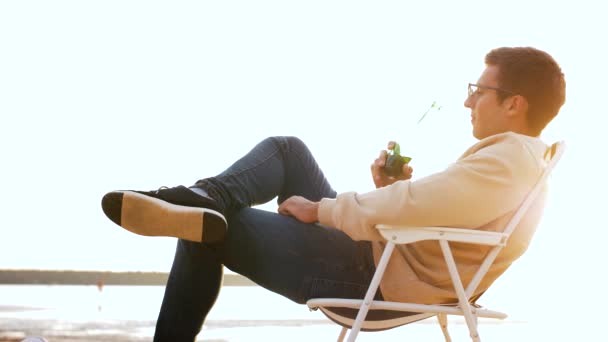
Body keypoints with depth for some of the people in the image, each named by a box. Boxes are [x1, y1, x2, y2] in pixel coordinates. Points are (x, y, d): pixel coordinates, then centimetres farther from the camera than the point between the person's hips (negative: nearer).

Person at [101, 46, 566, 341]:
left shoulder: (503, 163, -21)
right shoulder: (519, 161, 14)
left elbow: (409, 207, -31)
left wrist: (319, 209, -17)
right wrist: (393, 192, -2)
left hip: (369, 279, -10)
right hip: (380, 259, 10)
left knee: (206, 236, -6)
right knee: (287, 150, 6)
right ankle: (202, 202, -16)